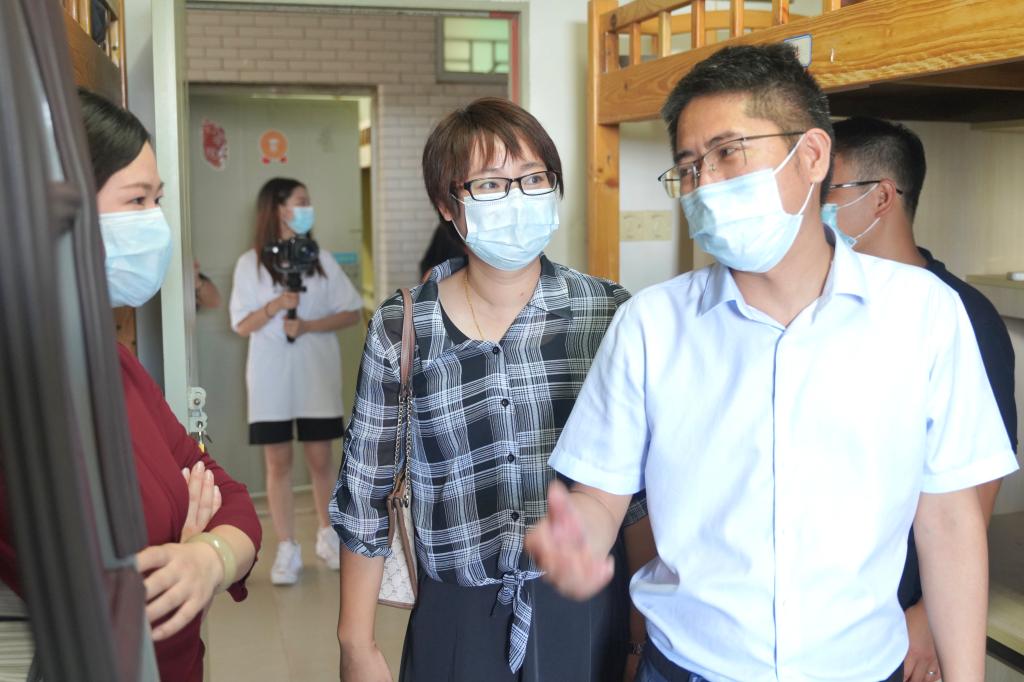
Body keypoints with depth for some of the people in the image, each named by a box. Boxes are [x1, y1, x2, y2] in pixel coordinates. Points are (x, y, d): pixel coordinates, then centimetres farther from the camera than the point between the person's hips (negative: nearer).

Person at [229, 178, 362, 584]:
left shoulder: (321, 259, 4)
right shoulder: (250, 264, 1)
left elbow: (353, 312, 1)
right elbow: (242, 326, 0)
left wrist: (309, 326, -12)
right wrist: (273, 308, -18)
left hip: (317, 374, 1)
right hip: (271, 376, -1)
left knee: (319, 459, 5)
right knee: (278, 463, 1)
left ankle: (328, 536, 24)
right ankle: (287, 550, 8)